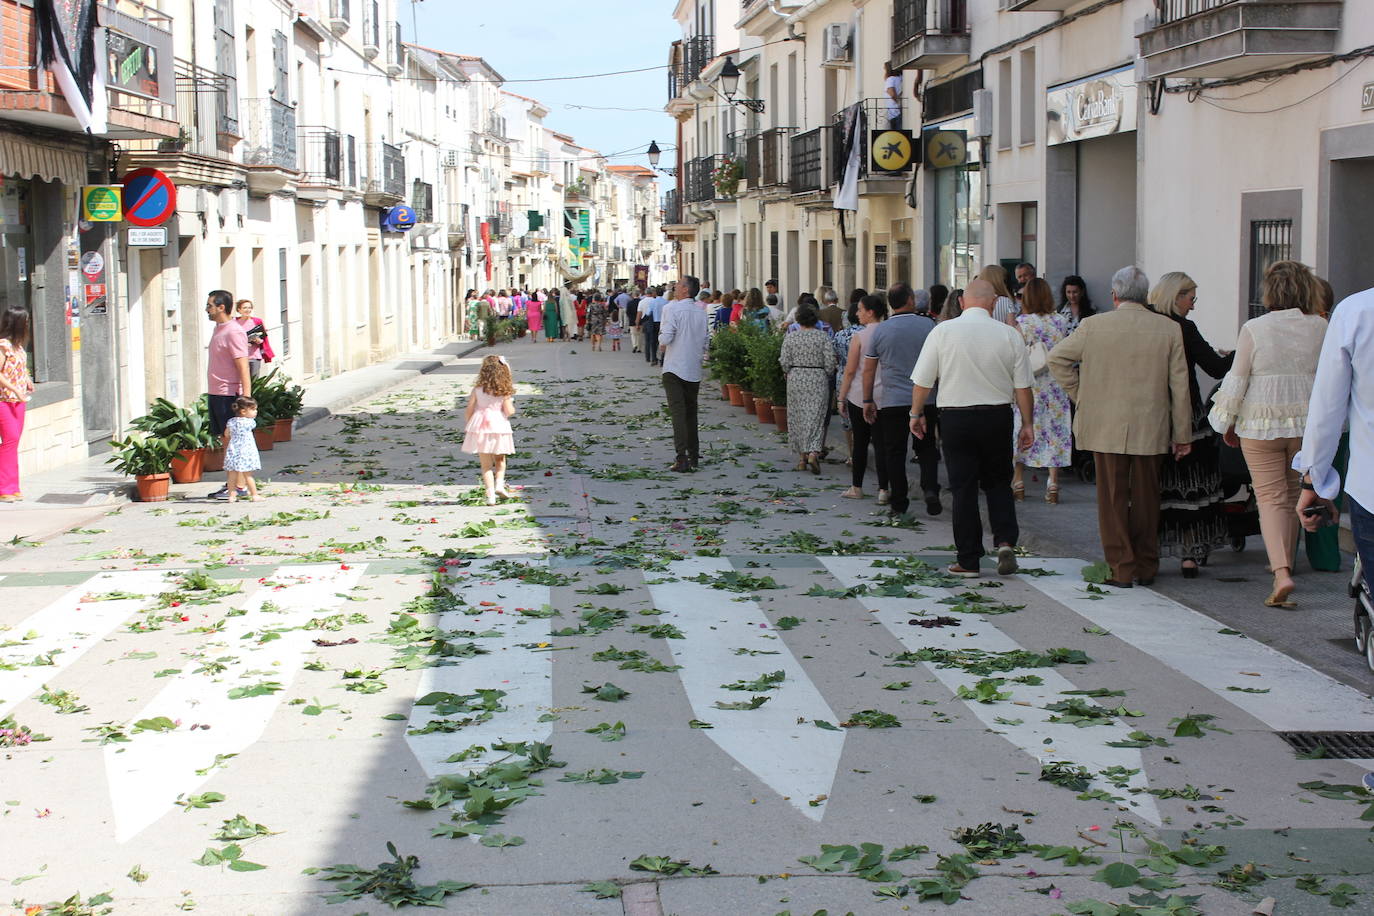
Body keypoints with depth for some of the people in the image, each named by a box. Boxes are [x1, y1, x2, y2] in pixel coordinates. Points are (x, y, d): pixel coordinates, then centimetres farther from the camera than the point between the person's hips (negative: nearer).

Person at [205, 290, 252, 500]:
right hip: (215, 394, 9)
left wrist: (245, 398, -25)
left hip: (229, 394, -9)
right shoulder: (218, 329, 15)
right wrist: (211, 394, 18)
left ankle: (240, 487, 0)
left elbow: (243, 368, -20)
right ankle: (231, 484, 18)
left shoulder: (233, 332, -15)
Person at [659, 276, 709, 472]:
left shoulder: (672, 308, -10)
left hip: (674, 368, -5)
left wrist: (661, 349, 3)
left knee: (677, 412, -8)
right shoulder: (701, 311, 7)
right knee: (691, 412, 15)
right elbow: (706, 341, 12)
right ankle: (694, 456, 20)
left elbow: (665, 338, -17)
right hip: (694, 369, 5)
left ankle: (682, 457, -17)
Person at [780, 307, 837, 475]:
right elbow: (830, 362, -6)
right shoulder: (823, 337, -3)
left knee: (797, 417, 10)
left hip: (796, 381, 1)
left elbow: (785, 363, -3)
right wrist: (827, 376, 11)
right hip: (818, 381, -1)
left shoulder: (790, 338, -1)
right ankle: (813, 453, -19)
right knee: (816, 417, -1)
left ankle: (801, 456, 13)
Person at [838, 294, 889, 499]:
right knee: (880, 443, 3)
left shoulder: (859, 337, -9)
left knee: (860, 442, 8)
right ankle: (883, 490, 0)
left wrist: (841, 398, 0)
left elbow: (850, 371, -8)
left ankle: (856, 488, 17)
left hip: (859, 396, -2)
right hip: (884, 397, 2)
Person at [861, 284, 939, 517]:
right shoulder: (928, 326, -2)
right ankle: (930, 488, -8)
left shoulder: (879, 331, 0)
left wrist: (868, 401, 11)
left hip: (892, 402, 0)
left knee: (894, 452, 7)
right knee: (927, 448, 12)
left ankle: (898, 503, 8)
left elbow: (869, 369, 3)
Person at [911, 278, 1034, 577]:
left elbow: (922, 381, -2)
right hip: (998, 416, 1)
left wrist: (916, 414, 11)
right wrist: (1027, 424, 10)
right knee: (998, 482, 17)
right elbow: (1022, 386, 1)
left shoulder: (943, 331, -6)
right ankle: (1005, 540, -2)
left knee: (963, 488, 5)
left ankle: (968, 561, 8)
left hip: (955, 418, -1)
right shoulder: (1009, 335, -3)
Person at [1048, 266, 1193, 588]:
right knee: (1146, 499, 12)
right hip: (1150, 429, 2)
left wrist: (1079, 394, 11)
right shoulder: (1169, 329, -1)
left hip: (1105, 427, -2)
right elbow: (1180, 385, 1)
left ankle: (1121, 569, 5)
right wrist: (1183, 435, 7)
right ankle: (1146, 568, 20)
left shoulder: (1094, 325, -4)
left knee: (1113, 498, 5)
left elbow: (1057, 358, 2)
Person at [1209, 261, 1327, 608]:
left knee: (1271, 497, -1)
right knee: (1293, 496, 17)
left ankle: (1281, 572, -16)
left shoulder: (1254, 329, -9)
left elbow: (1237, 379, -5)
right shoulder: (1319, 327, 0)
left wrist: (1228, 423, 6)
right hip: (1308, 424, 3)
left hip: (1261, 425, -3)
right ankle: (1285, 562, 28)